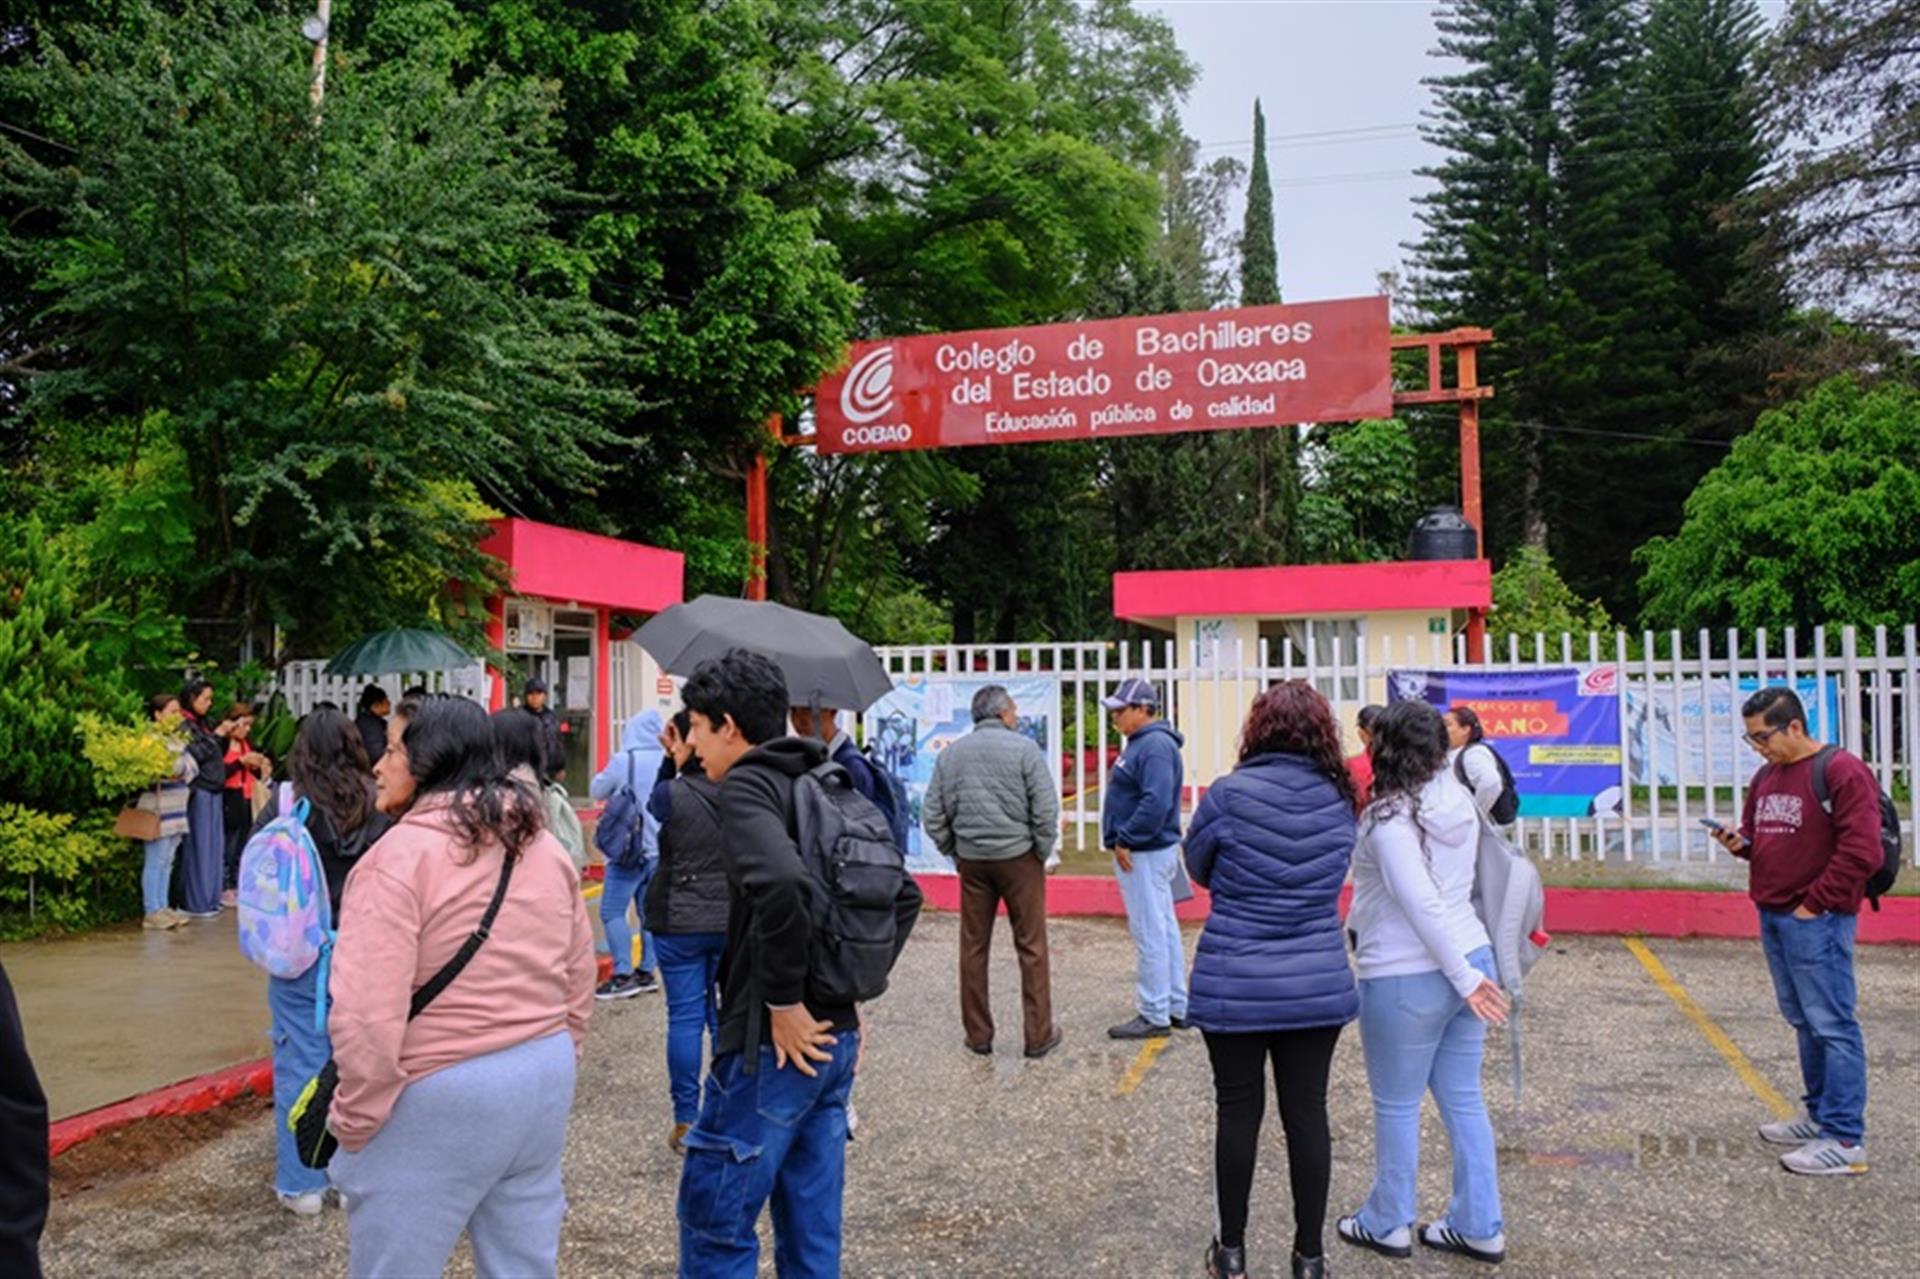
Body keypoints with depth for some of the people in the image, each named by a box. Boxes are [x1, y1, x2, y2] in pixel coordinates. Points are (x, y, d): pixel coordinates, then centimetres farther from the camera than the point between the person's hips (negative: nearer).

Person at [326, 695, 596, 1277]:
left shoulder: (401, 853, -16)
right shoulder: (543, 845, 7)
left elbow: (367, 1017, -21)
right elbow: (578, 983, 13)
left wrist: (353, 1122, -8)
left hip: (437, 1100, -7)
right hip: (543, 1079, 7)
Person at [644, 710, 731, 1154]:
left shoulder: (671, 794, -14)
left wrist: (671, 762, 4)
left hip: (680, 923, -3)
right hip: (733, 922, 3)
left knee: (684, 1017, 4)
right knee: (727, 1016, 13)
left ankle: (686, 1121, 9)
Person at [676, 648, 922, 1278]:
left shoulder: (746, 786, -12)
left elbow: (782, 886, -32)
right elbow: (903, 894, 16)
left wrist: (783, 1000, -21)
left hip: (775, 1043, -8)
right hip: (835, 1036, 8)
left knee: (714, 1223, 5)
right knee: (813, 1227, 17)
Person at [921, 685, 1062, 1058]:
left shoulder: (950, 754, 4)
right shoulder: (1024, 749, -8)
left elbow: (934, 817, 4)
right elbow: (1046, 810, -10)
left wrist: (954, 852, 13)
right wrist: (1042, 853, 2)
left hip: (971, 860, 4)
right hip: (1018, 857, -3)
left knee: (973, 947, 11)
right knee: (1031, 946, 5)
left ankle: (978, 1034, 17)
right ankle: (1039, 1034, 10)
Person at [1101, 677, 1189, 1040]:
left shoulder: (1155, 746, -18)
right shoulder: (1143, 743, 15)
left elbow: (1156, 802, -27)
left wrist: (1125, 840, -21)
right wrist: (1123, 840, 14)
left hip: (1144, 855, -11)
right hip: (1141, 851, 11)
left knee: (1150, 934, -4)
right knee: (1165, 929, 16)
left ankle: (1154, 1016, 3)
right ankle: (1177, 1008, 25)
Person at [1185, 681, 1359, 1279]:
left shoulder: (1228, 794, -13)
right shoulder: (1339, 800, -2)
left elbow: (1197, 868, 2)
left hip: (1235, 985, -2)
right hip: (1318, 984, 3)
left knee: (1239, 1111, 10)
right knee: (1307, 1112, 11)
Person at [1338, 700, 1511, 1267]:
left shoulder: (1389, 817, -18)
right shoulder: (1459, 802, 4)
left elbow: (1421, 904, -22)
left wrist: (1464, 977, -18)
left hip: (1406, 977, -7)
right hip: (1472, 955, 7)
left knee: (1396, 1105, 10)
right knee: (1463, 1099, 16)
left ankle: (1387, 1224, 26)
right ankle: (1479, 1227, 25)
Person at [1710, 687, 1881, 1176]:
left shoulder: (1842, 771, -12)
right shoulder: (1766, 776, 14)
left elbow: (1861, 851, -17)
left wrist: (1815, 903, -14)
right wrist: (1741, 843, 2)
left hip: (1816, 920, -9)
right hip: (1772, 916, 9)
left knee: (1833, 1024, -5)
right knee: (1804, 1021, 16)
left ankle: (1845, 1140, -1)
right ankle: (1821, 1117, 27)